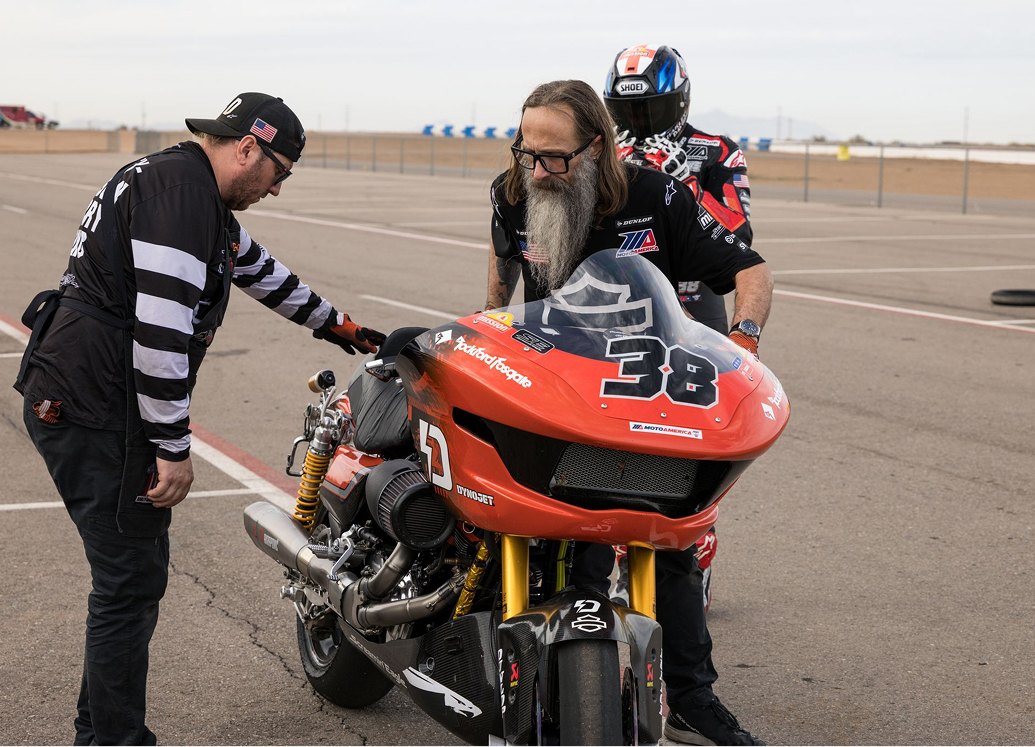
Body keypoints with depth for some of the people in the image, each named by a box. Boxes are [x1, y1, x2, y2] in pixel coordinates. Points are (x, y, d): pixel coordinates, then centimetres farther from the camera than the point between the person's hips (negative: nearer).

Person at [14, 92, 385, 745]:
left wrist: (340, 327, 46)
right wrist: (174, 447, -19)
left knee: (134, 574, 14)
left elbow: (261, 270, 35)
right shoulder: (179, 187, -16)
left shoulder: (202, 199, 18)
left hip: (88, 399, 10)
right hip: (95, 413, -10)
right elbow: (160, 327, -24)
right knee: (132, 580, -5)